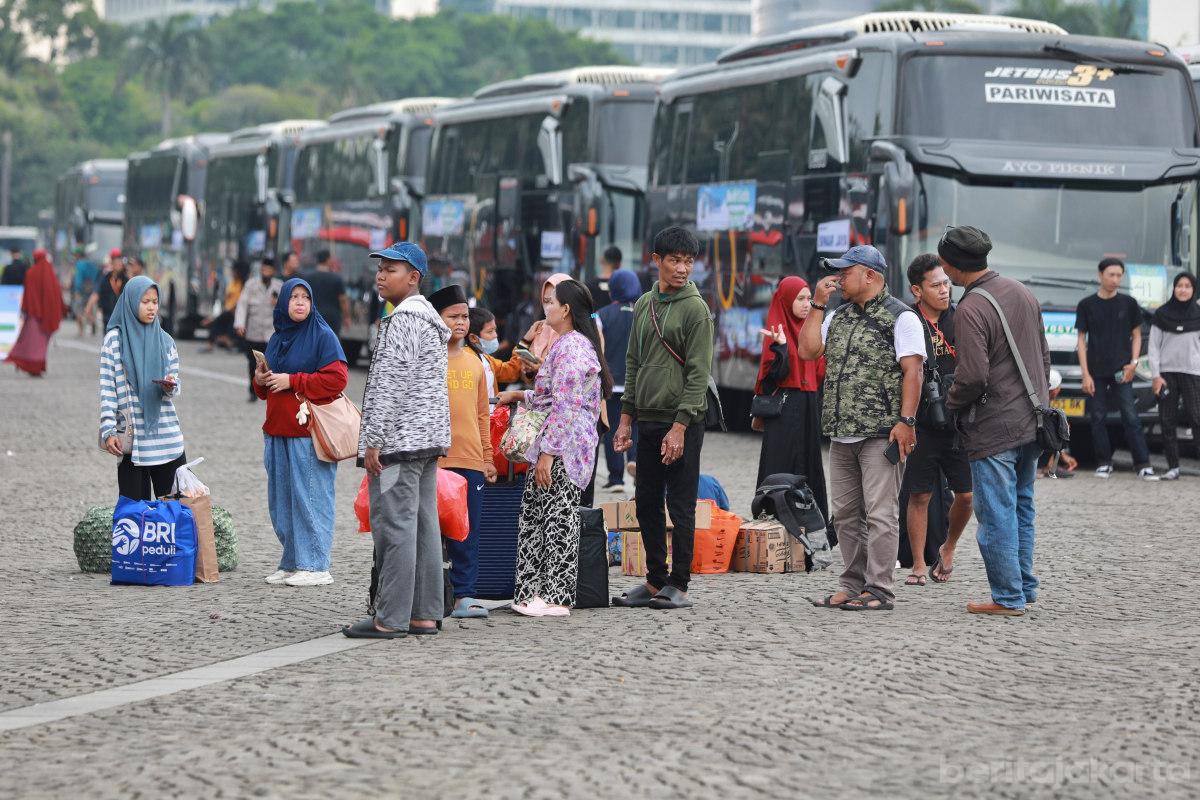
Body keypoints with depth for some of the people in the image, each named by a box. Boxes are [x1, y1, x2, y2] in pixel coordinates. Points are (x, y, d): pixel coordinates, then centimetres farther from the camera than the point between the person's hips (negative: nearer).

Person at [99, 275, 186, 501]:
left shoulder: (165, 341, 10)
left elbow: (175, 389, 12)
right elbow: (107, 389, -1)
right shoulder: (115, 339, 0)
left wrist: (170, 386, -12)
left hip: (167, 438, 3)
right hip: (131, 438, -3)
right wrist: (108, 431, -9)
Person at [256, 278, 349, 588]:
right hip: (278, 431, 8)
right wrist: (261, 381, 4)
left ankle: (315, 567, -2)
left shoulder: (323, 335, -4)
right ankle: (292, 563, 16)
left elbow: (337, 378, -15)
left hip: (310, 432, -7)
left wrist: (291, 381, -13)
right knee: (282, 500, 9)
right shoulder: (278, 338, 17)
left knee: (310, 497, -6)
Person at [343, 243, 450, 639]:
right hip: (428, 441, 10)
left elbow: (391, 384, -19)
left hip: (398, 441, -10)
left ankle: (390, 618, -10)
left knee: (394, 526, -9)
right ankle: (425, 614, 10)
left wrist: (373, 440, -18)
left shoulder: (402, 321, -13)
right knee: (424, 527, 8)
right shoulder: (431, 321, 19)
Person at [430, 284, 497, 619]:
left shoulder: (474, 363, 15)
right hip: (433, 461, -5)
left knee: (467, 532, 4)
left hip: (470, 461, 5)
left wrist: (487, 458, 17)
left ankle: (464, 595, 8)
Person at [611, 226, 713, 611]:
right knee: (647, 504, 10)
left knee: (681, 506, -2)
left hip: (682, 423, -7)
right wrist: (626, 417, 12)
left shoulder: (695, 308, -7)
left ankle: (678, 586, 2)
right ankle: (655, 581, 17)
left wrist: (680, 426, -17)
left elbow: (699, 373, -12)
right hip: (647, 421, 7)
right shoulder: (643, 305, 14)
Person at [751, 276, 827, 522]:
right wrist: (780, 346, -28)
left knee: (809, 464, 6)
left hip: (809, 409, 7)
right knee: (782, 472, -6)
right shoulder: (776, 332, -6)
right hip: (783, 409, -7)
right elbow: (774, 375, -15)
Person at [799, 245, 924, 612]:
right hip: (841, 433, 8)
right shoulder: (838, 317, 18)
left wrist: (906, 421, -18)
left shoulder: (900, 317, -5)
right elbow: (808, 350, 9)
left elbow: (912, 372, -10)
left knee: (880, 513, -8)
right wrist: (818, 305, 7)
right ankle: (854, 586, 17)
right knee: (846, 514, 10)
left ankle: (878, 590, -7)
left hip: (881, 434, -8)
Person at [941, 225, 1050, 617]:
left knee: (997, 512, -1)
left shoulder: (971, 309, -19)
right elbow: (1044, 355, 15)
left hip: (994, 428, -8)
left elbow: (972, 376, -23)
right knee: (1022, 505, 18)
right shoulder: (1022, 292, 8)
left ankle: (1008, 597, 2)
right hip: (1032, 422, 8)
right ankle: (1025, 587, 24)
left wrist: (951, 403, -3)